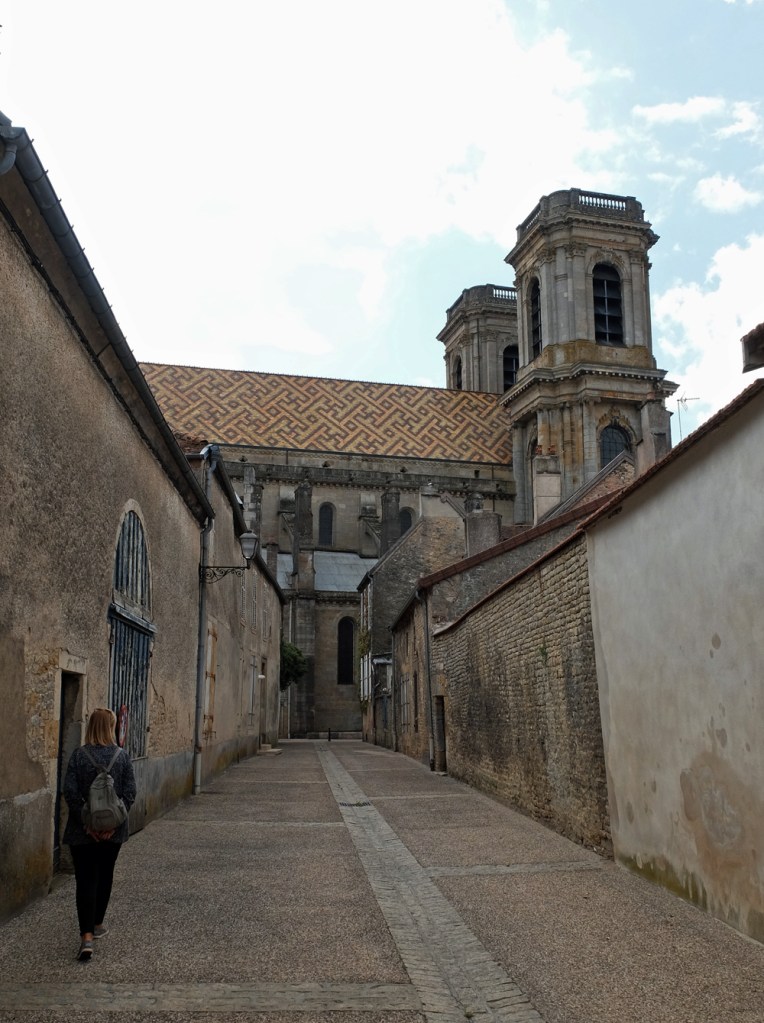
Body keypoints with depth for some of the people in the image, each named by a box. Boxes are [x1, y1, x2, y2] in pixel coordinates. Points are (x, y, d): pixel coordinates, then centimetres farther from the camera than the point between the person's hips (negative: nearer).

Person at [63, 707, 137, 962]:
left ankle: (86, 936, -9)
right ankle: (97, 924, 32)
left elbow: (70, 792, -11)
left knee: (86, 879, 1)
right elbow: (130, 793, -8)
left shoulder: (79, 755, -8)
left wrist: (85, 823, -8)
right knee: (105, 876, 19)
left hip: (82, 832, -1)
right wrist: (114, 822, -5)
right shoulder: (122, 756, -5)